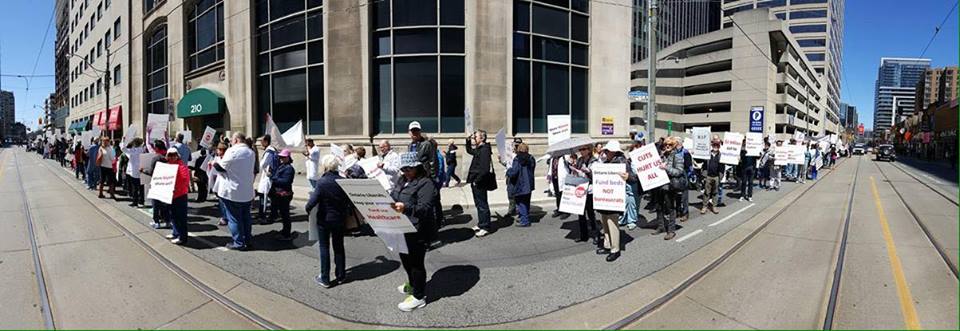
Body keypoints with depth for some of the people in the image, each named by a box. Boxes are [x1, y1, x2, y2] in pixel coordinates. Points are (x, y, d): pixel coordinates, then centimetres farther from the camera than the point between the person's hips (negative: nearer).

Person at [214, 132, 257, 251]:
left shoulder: (232, 151, -15)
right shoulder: (251, 152, 8)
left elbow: (221, 167, -13)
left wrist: (215, 163, 9)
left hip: (233, 192, -7)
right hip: (247, 192, 7)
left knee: (234, 219, 3)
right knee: (246, 217, 16)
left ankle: (239, 243, 6)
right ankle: (247, 240, 24)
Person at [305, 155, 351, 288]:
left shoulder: (322, 182, -18)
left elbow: (313, 201, -22)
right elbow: (350, 201, -3)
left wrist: (308, 208, -2)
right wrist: (347, 212, 14)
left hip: (324, 219, -3)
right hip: (340, 220, 4)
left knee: (324, 248, 8)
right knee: (339, 247, 17)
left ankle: (325, 279, 12)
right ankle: (340, 274, 27)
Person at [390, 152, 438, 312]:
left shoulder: (425, 183, -16)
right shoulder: (402, 180, 10)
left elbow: (425, 208, -25)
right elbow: (393, 197, 18)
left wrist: (406, 208, -41)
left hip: (417, 231, -9)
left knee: (416, 262, 3)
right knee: (405, 259, 23)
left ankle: (419, 296, 19)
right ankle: (413, 285, 46)